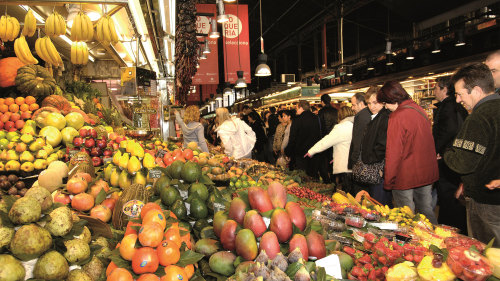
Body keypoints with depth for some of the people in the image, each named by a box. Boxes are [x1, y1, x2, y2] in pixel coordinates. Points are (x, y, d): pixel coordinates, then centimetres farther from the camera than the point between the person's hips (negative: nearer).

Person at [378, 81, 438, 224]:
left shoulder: (398, 117, -18)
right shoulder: (420, 110, 7)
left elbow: (393, 153, -18)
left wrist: (388, 181, -10)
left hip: (406, 177, -8)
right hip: (427, 174, 8)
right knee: (427, 212, 19)